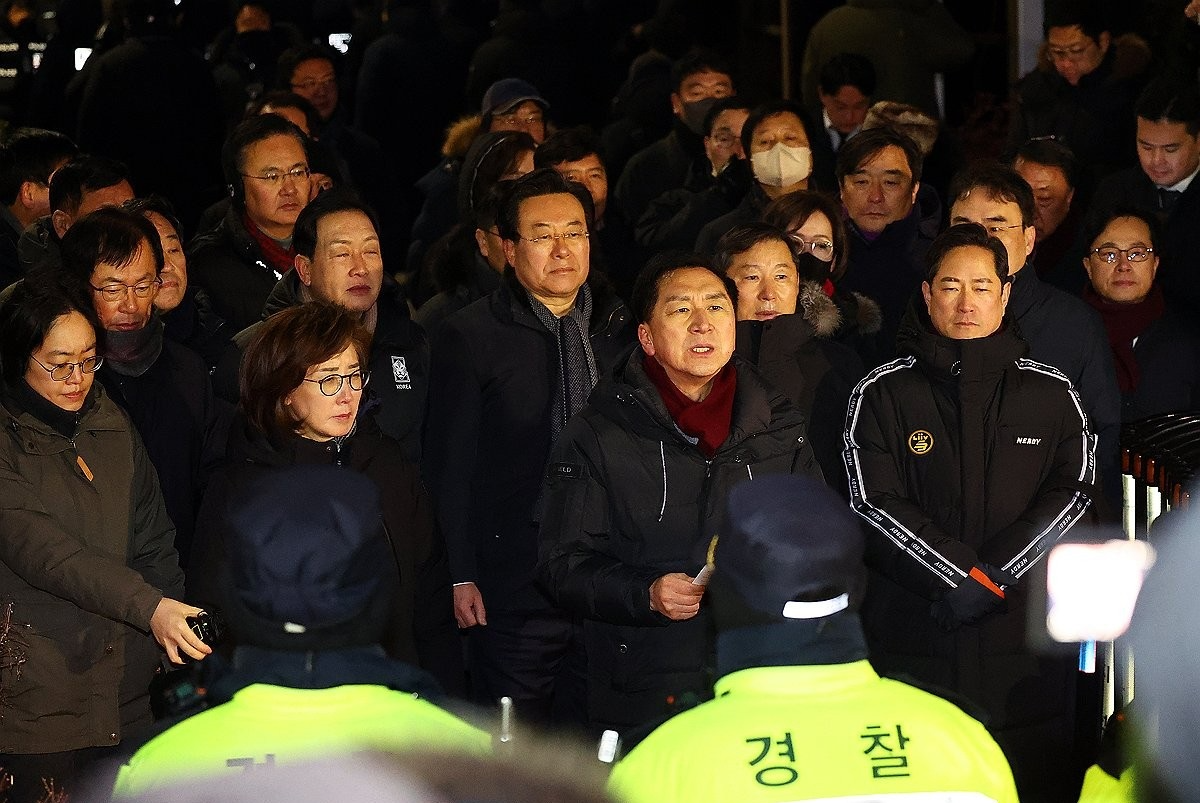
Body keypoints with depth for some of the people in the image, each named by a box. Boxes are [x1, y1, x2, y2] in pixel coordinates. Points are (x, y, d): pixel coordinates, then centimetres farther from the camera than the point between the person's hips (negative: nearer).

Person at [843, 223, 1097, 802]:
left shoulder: (1051, 395, 10)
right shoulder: (882, 394, 4)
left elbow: (1075, 490, 1)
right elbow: (875, 503, -5)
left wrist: (995, 574, -12)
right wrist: (964, 576, -14)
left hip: (1025, 641, 1)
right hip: (912, 639, -1)